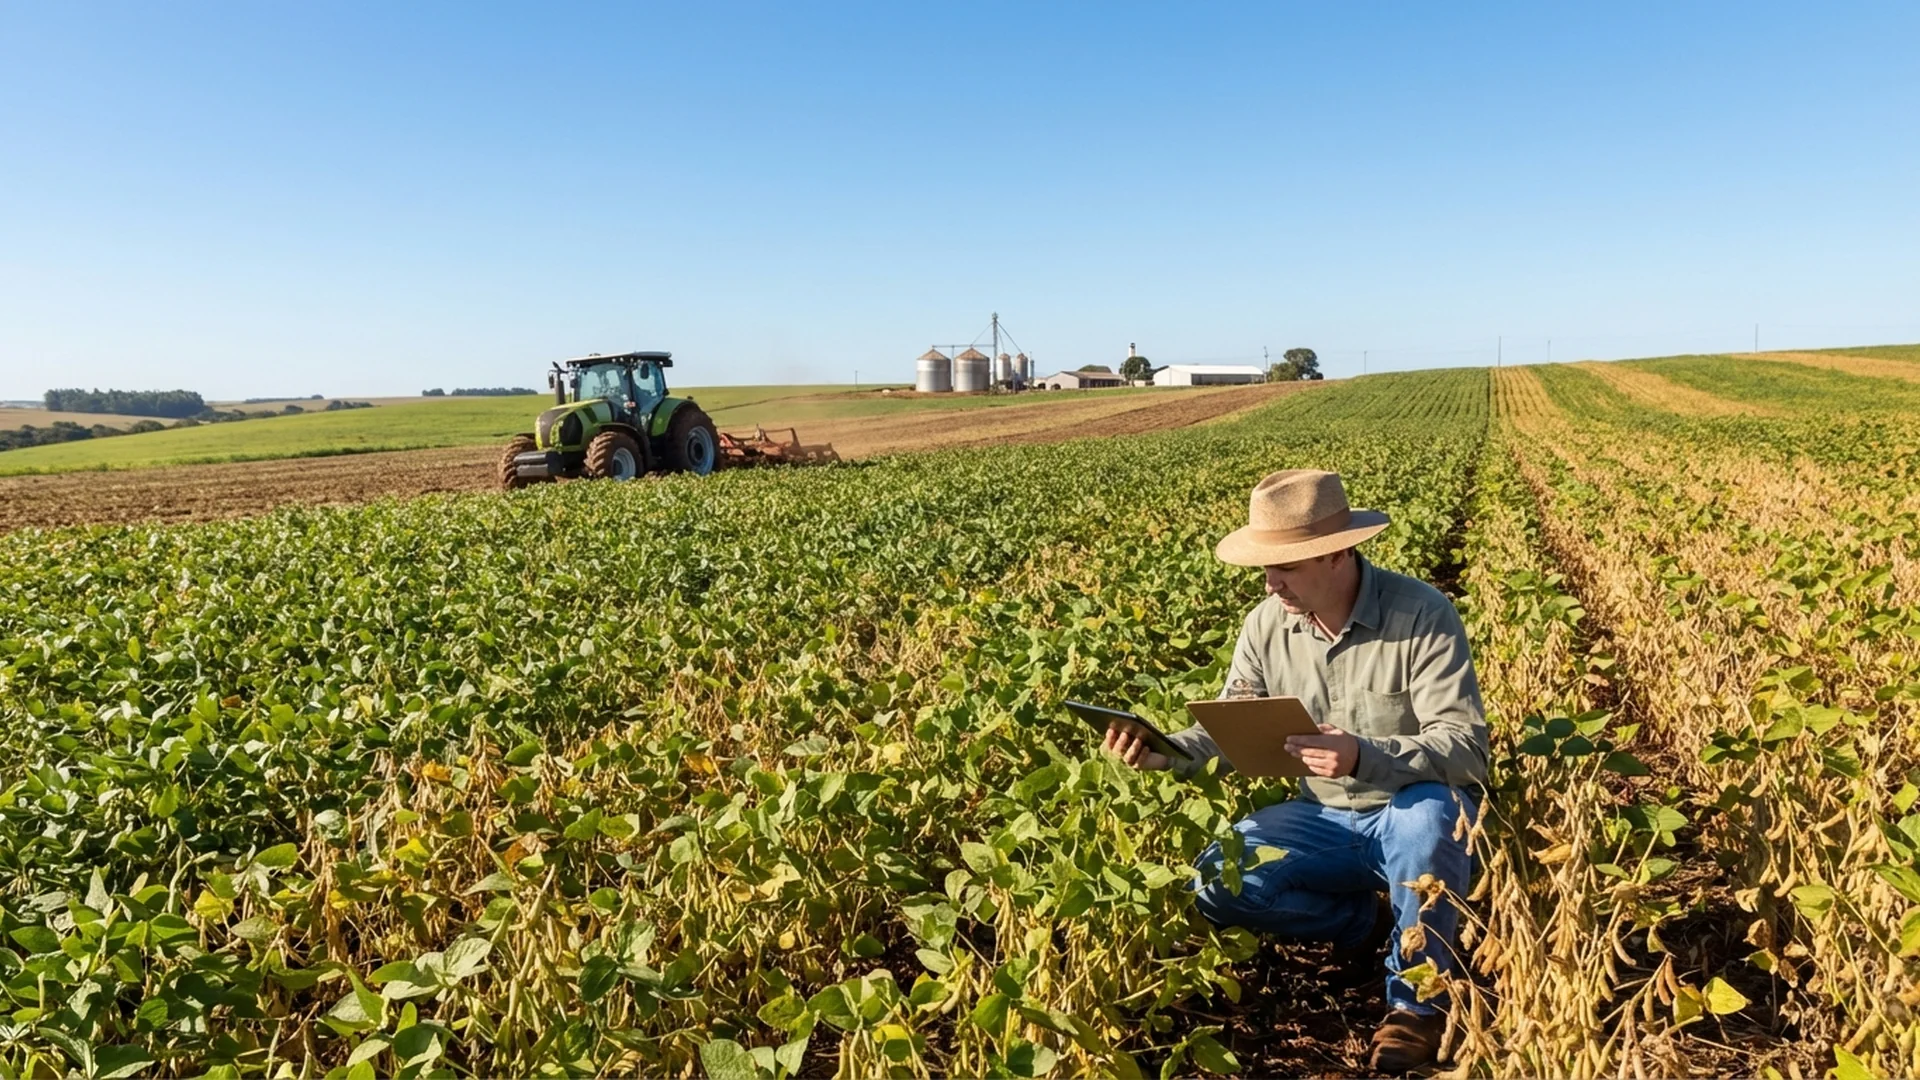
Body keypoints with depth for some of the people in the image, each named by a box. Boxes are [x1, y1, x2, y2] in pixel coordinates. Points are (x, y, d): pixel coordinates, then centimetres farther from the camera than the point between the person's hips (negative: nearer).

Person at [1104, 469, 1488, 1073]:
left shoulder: (1423, 614, -21)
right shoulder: (1267, 624, -5)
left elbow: (1467, 749, -26)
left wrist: (1366, 756, -43)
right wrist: (1166, 751, -23)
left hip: (1420, 817, -4)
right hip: (1327, 821, 4)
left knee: (1427, 814, -39)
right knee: (1219, 879, -19)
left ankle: (1417, 1001, -13)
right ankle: (1367, 921, 8)